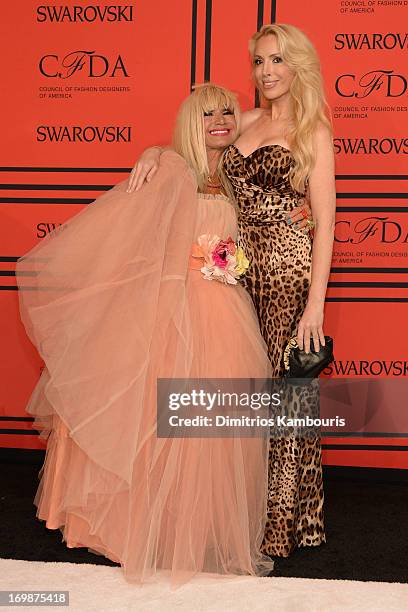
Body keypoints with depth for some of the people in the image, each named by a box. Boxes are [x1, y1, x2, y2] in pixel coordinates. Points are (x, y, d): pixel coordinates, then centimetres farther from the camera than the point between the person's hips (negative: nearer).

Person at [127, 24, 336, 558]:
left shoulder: (313, 130, -1)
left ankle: (285, 520, 13)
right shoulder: (246, 122, 14)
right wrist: (157, 152, 3)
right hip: (240, 267, 5)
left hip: (289, 270, -5)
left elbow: (325, 223, -6)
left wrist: (316, 303, -13)